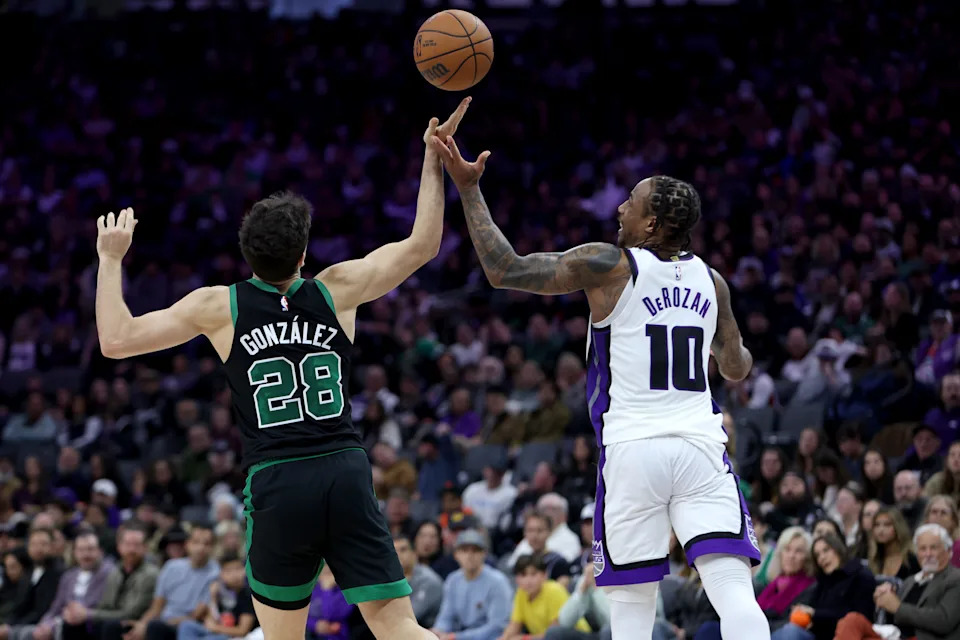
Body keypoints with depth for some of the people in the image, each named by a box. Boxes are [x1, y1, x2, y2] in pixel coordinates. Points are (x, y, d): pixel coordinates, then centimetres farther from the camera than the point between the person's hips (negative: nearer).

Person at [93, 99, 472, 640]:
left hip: (276, 483, -1)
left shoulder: (220, 306, 2)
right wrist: (433, 160, 16)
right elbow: (423, 245, 11)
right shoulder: (336, 291, 5)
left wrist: (111, 260, 13)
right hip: (347, 473, 1)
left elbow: (116, 340, 1)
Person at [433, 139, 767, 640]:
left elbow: (504, 270, -5)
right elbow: (737, 368, 24)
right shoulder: (710, 281, 11)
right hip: (700, 447, 3)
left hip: (632, 449, -2)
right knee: (734, 591, -7)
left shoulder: (610, 266, -3)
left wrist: (468, 189, 1)